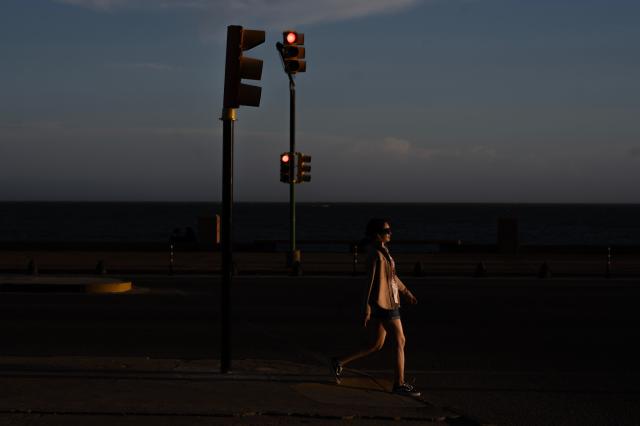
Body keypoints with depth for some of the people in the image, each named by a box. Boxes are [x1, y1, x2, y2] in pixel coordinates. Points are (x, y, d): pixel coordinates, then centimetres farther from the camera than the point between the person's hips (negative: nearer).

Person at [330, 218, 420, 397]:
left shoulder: (383, 252, 14)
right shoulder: (376, 254, -16)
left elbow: (392, 276, 26)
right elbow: (369, 282, -18)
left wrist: (406, 292, 31)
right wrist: (367, 308, -20)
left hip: (387, 303, 10)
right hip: (384, 304, -10)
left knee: (376, 345, 13)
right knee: (400, 341, -3)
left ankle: (339, 363, 17)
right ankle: (399, 384, 4)